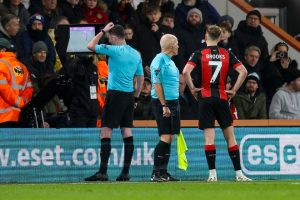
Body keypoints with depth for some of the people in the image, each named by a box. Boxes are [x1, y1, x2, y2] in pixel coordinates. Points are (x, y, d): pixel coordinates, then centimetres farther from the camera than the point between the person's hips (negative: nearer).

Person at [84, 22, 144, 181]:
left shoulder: (115, 50, -10)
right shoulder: (136, 54, 11)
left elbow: (91, 46, -5)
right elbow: (140, 78, 16)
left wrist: (103, 31, 5)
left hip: (115, 94, -7)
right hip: (129, 96, 7)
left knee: (106, 132, -6)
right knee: (127, 133, 6)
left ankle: (103, 172, -11)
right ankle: (125, 172, 4)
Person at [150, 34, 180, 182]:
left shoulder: (170, 61, 17)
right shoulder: (159, 60, -11)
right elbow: (157, 84, -16)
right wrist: (164, 106, -20)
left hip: (173, 103, 10)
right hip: (162, 103, -10)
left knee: (169, 138, 8)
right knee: (165, 138, -12)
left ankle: (163, 172, 11)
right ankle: (156, 173, -11)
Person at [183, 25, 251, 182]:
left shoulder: (199, 54, -1)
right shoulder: (227, 54, 5)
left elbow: (186, 72, -14)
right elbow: (243, 71, -1)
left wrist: (192, 89, -3)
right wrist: (234, 90, 5)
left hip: (205, 97, -2)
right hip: (222, 98, 2)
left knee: (209, 137, -3)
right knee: (230, 136, 6)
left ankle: (212, 174, -9)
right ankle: (238, 173, 4)